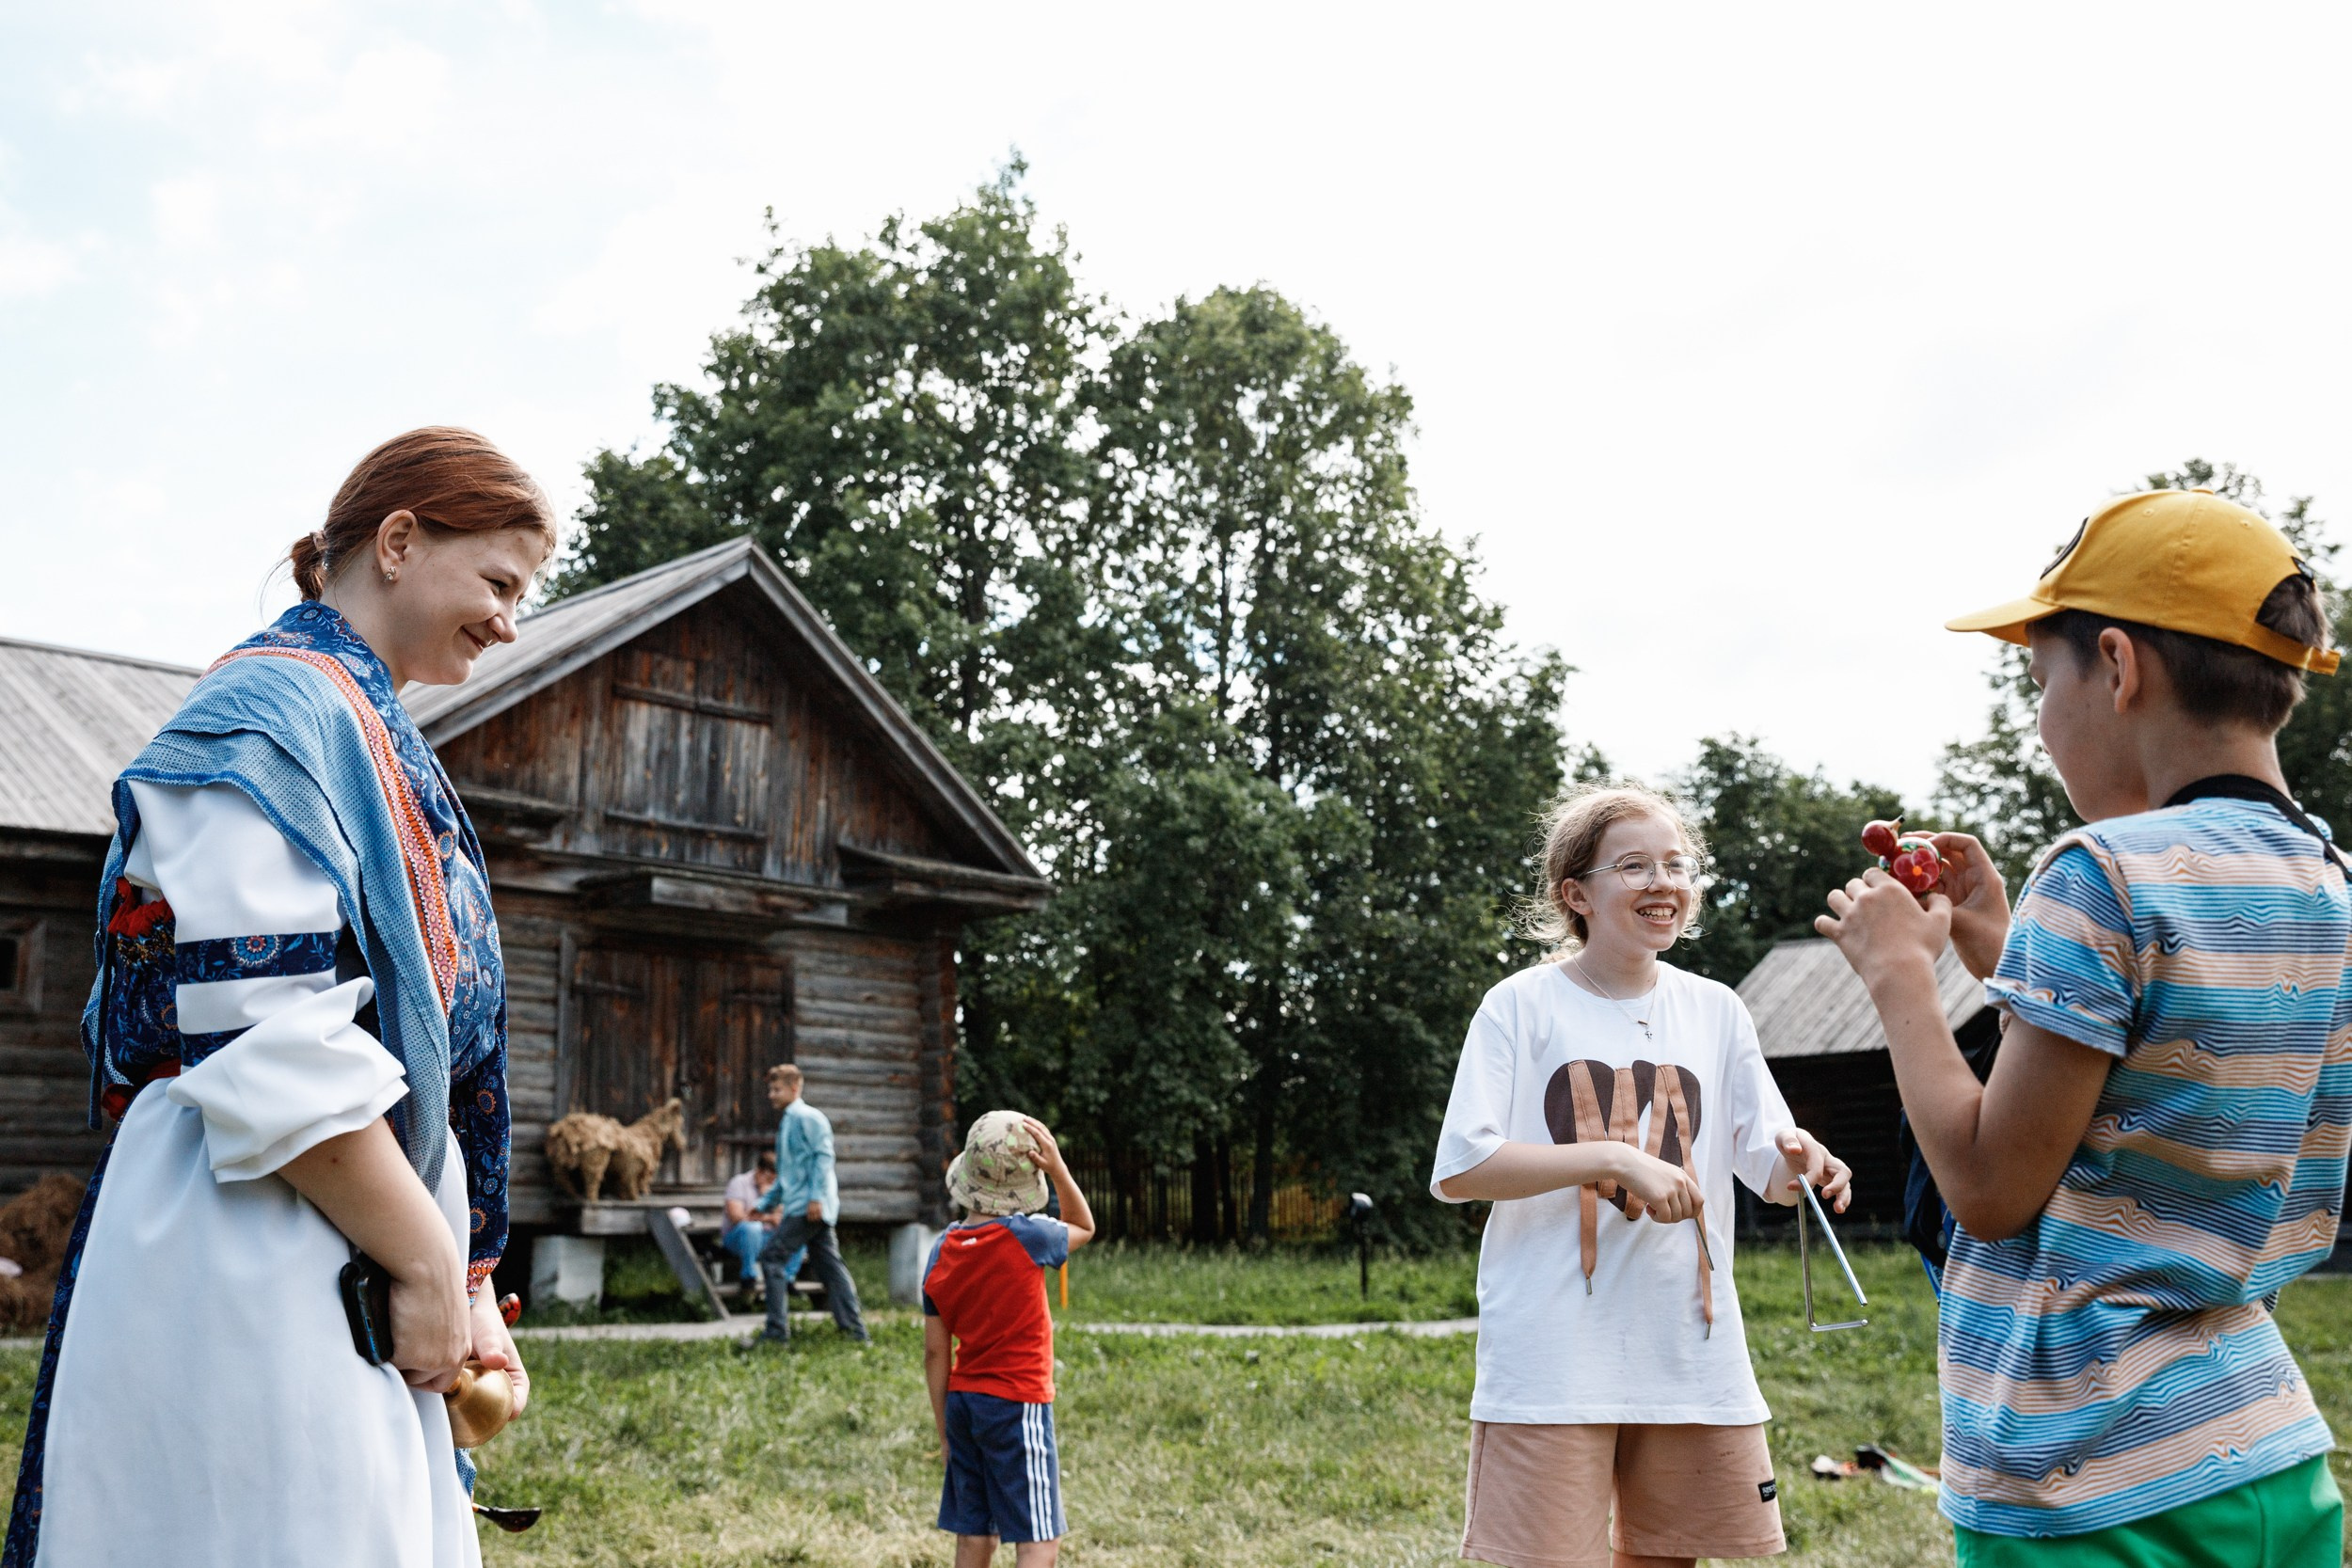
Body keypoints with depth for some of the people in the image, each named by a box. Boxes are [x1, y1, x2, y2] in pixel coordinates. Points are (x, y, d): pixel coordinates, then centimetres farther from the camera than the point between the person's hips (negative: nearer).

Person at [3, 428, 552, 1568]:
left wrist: (466, 1289, 13)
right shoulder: (275, 712, -10)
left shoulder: (365, 731, 20)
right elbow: (271, 1054, -21)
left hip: (361, 1292, 10)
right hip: (251, 1291, -10)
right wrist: (432, 1264, -13)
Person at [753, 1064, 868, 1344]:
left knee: (772, 1257, -10)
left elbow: (823, 1155, -16)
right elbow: (785, 1175, 31)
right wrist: (764, 1204, 29)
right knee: (829, 1264, 7)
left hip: (809, 1206, -10)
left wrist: (816, 1196, -24)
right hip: (798, 1205, 10)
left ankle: (777, 1330, -11)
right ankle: (854, 1328, 7)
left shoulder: (807, 1117, -6)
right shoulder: (786, 1123, 24)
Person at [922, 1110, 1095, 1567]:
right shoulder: (1026, 1237, -15)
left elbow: (935, 1353, 5)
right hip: (1018, 1407, -6)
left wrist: (945, 1431, 13)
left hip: (962, 1403, 6)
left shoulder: (942, 1251, 1)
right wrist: (1057, 1166, -3)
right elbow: (1083, 1227, 8)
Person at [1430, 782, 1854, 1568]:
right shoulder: (1522, 1005, -3)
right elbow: (1458, 1172, -10)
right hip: (1554, 1354, -4)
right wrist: (1616, 1157, -18)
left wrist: (1796, 1158, -14)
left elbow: (1770, 1169, 11)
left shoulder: (1716, 1010, 10)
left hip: (1692, 1350, 4)